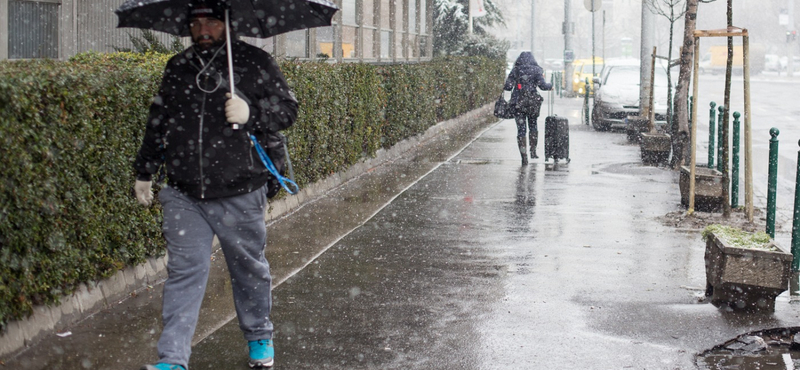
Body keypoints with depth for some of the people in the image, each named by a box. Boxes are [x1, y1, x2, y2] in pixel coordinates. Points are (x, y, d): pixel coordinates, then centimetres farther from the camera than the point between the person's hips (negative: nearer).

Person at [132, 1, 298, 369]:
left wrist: (251, 113, -18)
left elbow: (287, 108, 0)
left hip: (241, 193, -2)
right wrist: (144, 171, 22)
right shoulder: (176, 68, 11)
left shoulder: (256, 62, -1)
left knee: (249, 267, 12)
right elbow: (157, 121, 20)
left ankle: (259, 337, 34)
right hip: (185, 194, 2)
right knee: (185, 270, -3)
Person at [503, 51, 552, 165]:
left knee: (521, 129, 1)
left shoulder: (515, 70, 0)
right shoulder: (536, 70, -1)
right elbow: (542, 85, -8)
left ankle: (524, 156, -6)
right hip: (533, 102, 0)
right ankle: (533, 151, 20)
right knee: (533, 126, 22)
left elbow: (508, 86, -5)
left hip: (518, 104, 0)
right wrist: (550, 85, 12)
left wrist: (504, 87, 17)